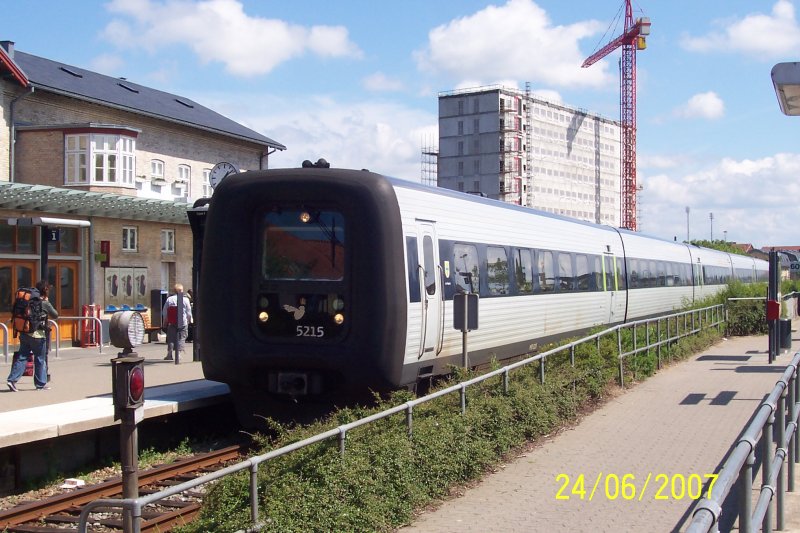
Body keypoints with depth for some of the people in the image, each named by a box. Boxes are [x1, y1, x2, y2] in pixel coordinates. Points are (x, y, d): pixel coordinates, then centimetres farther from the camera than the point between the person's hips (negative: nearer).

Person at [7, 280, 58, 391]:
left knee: (22, 357, 9)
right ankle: (41, 384, 14)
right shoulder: (45, 304, -8)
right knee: (40, 359, 6)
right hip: (37, 334, -5)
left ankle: (12, 379, -2)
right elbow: (55, 315, 4)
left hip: (24, 334, 5)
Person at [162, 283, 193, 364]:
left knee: (171, 338, 12)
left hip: (171, 323, 1)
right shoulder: (185, 299, -7)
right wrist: (189, 320, 13)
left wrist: (165, 320, 16)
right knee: (181, 338, 4)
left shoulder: (169, 299, -3)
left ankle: (169, 353, 10)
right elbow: (189, 312, -3)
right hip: (183, 323, -1)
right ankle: (178, 355, -2)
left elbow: (164, 312, 3)